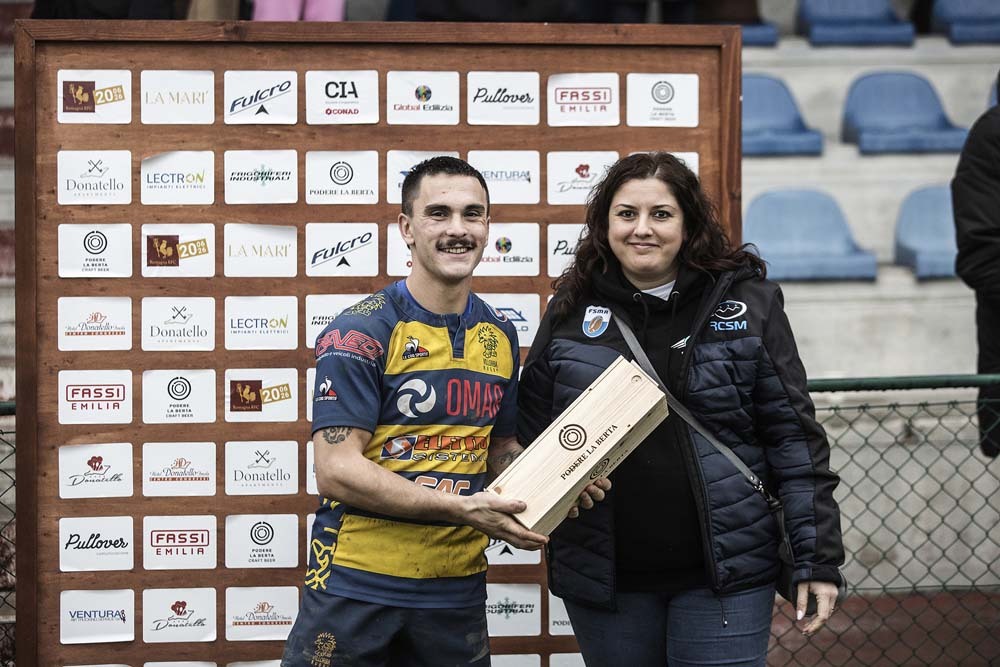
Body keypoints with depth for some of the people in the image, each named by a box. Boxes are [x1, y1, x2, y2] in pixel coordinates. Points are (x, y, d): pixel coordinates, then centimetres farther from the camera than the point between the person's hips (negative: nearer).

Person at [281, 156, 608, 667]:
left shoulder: (500, 335, 8)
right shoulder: (360, 332, -11)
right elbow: (337, 470, -17)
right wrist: (462, 508, -24)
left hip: (458, 587, 5)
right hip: (357, 588, -5)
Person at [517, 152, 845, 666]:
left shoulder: (748, 304, -1)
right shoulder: (571, 311, 5)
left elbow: (794, 439, -1)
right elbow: (532, 429, 13)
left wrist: (818, 558, -5)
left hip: (726, 571, -2)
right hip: (605, 578, 2)